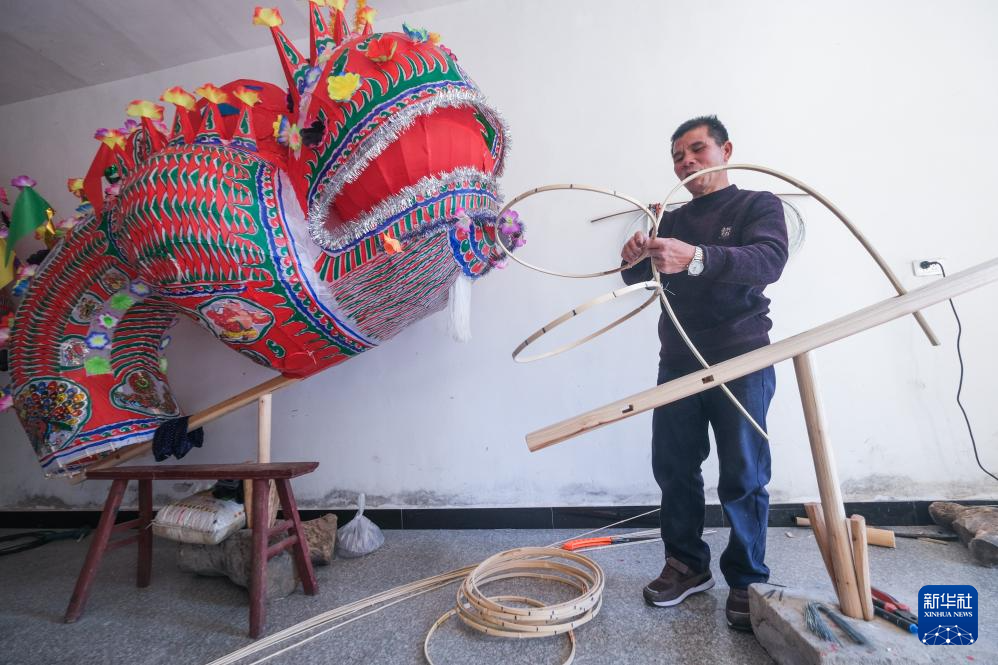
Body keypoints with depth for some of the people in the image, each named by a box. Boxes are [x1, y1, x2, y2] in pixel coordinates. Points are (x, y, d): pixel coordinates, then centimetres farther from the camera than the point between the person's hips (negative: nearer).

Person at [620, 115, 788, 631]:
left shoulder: (759, 205, 1)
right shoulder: (671, 221, 15)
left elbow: (769, 260, -20)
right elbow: (639, 277, 2)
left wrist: (697, 258, -38)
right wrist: (634, 259, -23)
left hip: (741, 363, -4)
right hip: (678, 364, 4)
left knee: (742, 478, 1)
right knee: (674, 469, 7)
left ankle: (746, 581, 19)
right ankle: (687, 564, 24)